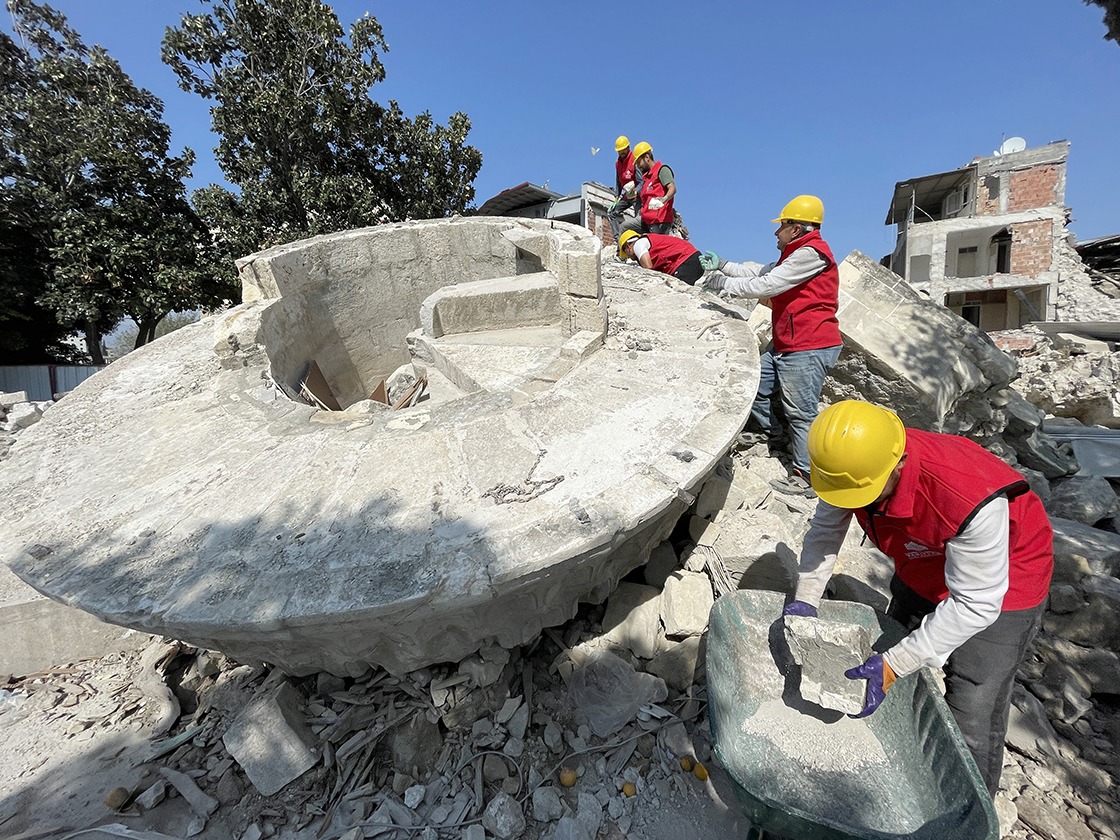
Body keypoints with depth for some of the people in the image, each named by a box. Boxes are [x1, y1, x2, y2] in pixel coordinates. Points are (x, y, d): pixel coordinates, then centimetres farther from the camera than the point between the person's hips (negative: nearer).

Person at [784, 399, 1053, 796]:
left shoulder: (971, 500, -44)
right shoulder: (853, 463, -28)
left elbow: (975, 605, -33)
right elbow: (826, 529, -11)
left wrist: (893, 665, -36)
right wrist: (805, 599, -19)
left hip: (998, 587, -5)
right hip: (922, 569, 6)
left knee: (971, 725, -5)